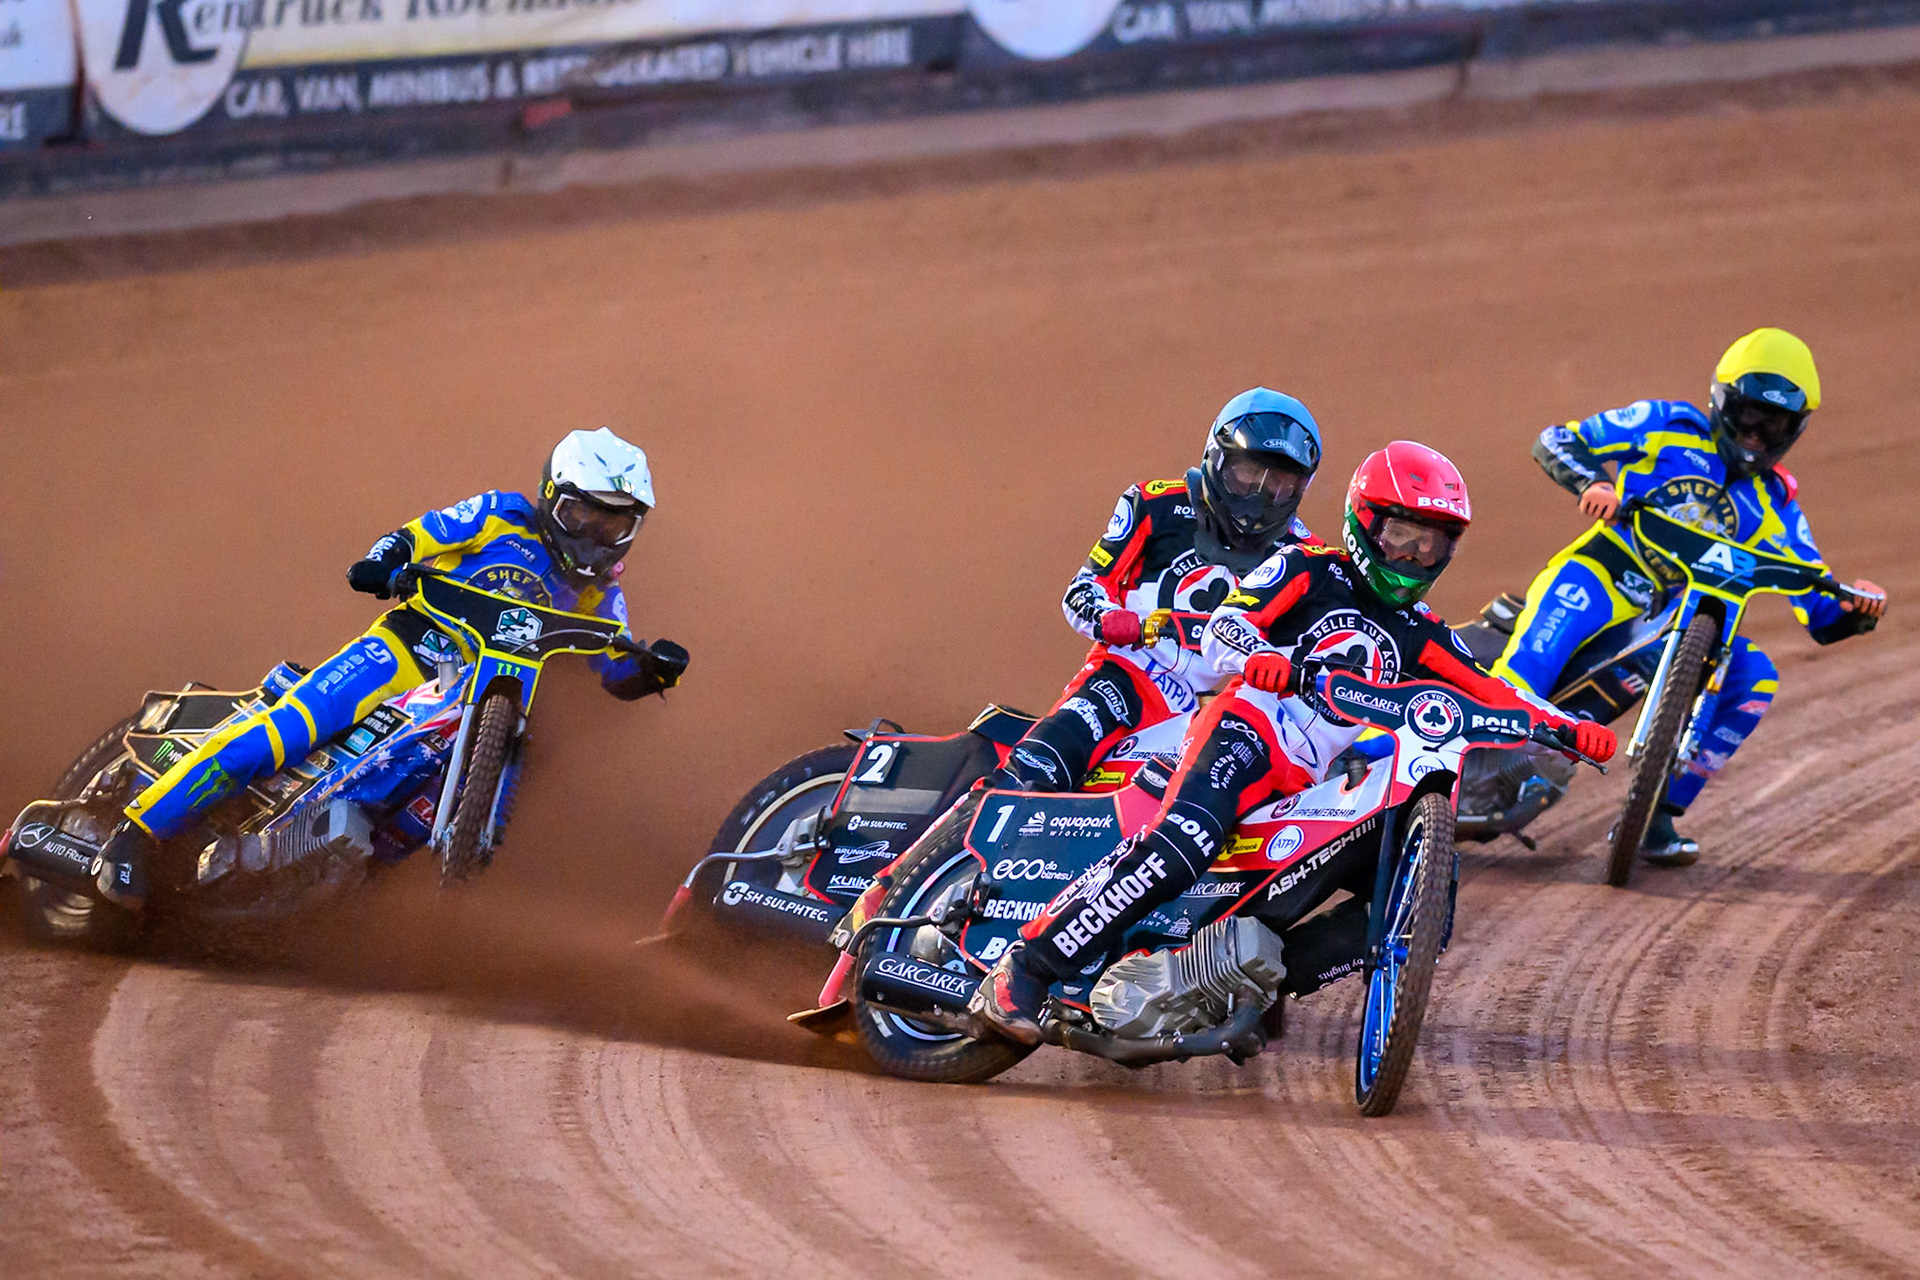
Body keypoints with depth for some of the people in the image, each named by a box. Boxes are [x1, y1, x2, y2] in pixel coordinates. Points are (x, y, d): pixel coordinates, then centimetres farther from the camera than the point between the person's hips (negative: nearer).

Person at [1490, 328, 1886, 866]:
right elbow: (1554, 441, 0)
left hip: (1674, 618, 5)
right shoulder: (1669, 427, 5)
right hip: (1601, 574, -5)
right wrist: (1591, 481, -22)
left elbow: (1821, 613, 10)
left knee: (1753, 681, -18)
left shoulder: (1773, 506, 14)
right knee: (1556, 621, -39)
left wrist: (1856, 609, -14)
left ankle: (1658, 815, -10)